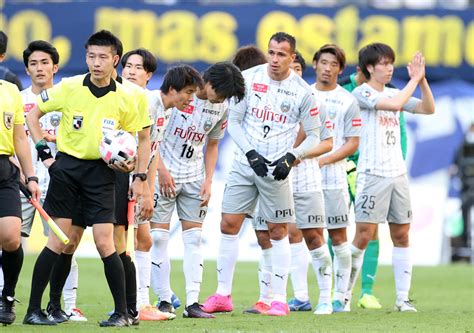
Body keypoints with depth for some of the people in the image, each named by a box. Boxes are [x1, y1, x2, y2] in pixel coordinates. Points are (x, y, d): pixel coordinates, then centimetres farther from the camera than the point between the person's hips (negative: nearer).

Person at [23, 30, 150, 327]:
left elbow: (139, 140, 11)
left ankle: (122, 313, 2)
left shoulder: (124, 99, -2)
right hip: (67, 166, 0)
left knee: (105, 243, -7)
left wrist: (139, 178, 0)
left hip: (101, 172, 0)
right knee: (58, 242, -3)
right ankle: (34, 310, 4)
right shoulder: (69, 88, -6)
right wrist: (44, 152, -2)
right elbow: (33, 115, 7)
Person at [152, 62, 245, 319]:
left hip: (194, 178, 5)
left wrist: (208, 181, 6)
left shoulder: (221, 107, 3)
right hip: (164, 173, -5)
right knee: (159, 236, -4)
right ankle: (164, 300, 2)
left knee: (194, 238, 0)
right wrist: (161, 170, -13)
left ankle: (192, 302, -1)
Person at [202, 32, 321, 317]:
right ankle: (223, 295, 7)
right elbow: (234, 121, 1)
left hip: (277, 169, -2)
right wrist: (250, 153, -10)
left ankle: (280, 299, 7)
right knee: (229, 224, 0)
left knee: (278, 231, 1)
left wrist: (292, 157, -13)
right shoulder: (249, 78, -2)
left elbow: (313, 136, 3)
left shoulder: (302, 91, -4)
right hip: (245, 164, 2)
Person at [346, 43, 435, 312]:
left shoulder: (394, 93, 14)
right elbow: (395, 104, -20)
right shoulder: (362, 93, -5)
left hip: (398, 174, 6)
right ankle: (345, 293, 2)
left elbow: (428, 108, 8)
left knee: (402, 236, 4)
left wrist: (422, 80, -3)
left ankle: (403, 298, 6)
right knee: (364, 236, -8)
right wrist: (414, 79, -12)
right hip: (372, 175, -6)